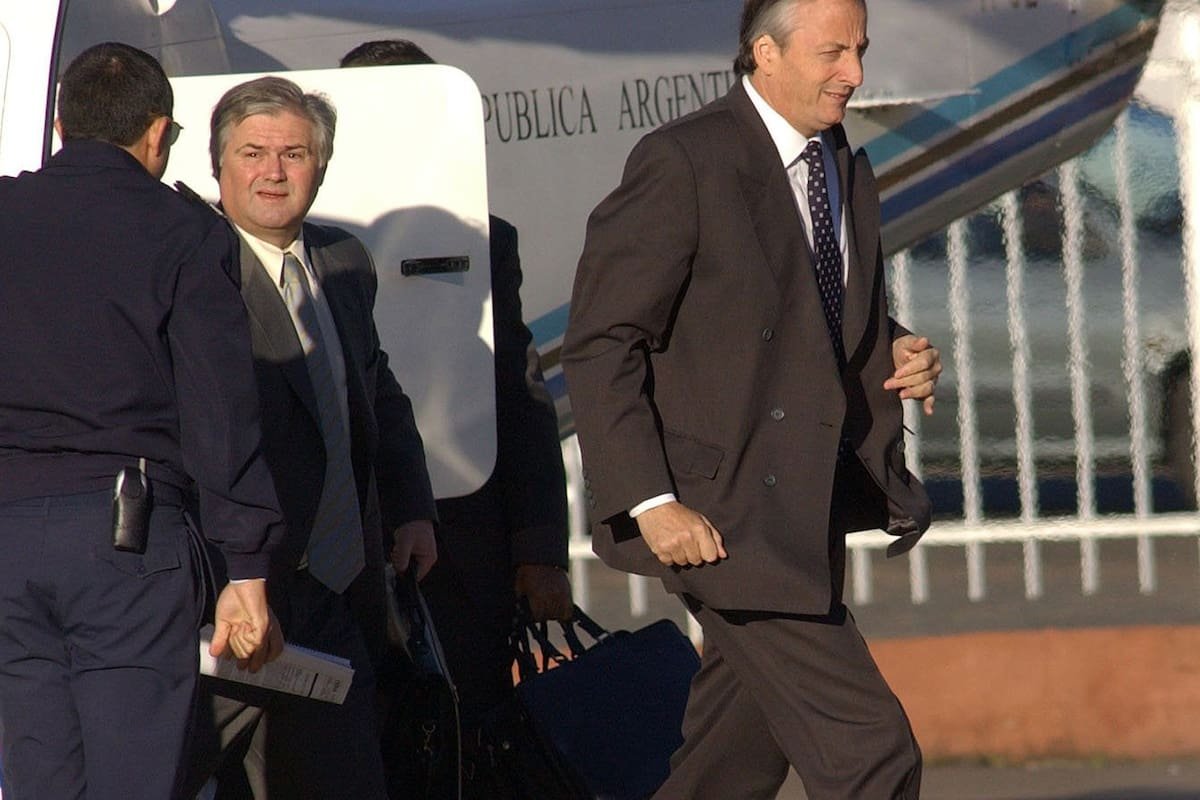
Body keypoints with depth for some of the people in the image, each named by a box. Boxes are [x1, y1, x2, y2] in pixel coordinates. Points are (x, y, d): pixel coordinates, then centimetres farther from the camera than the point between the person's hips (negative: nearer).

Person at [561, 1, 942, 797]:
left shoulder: (848, 172, 14)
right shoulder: (683, 163, -13)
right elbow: (600, 344, -14)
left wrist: (899, 355, 3)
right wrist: (651, 501, -22)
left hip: (809, 513, 9)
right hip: (723, 514, -9)